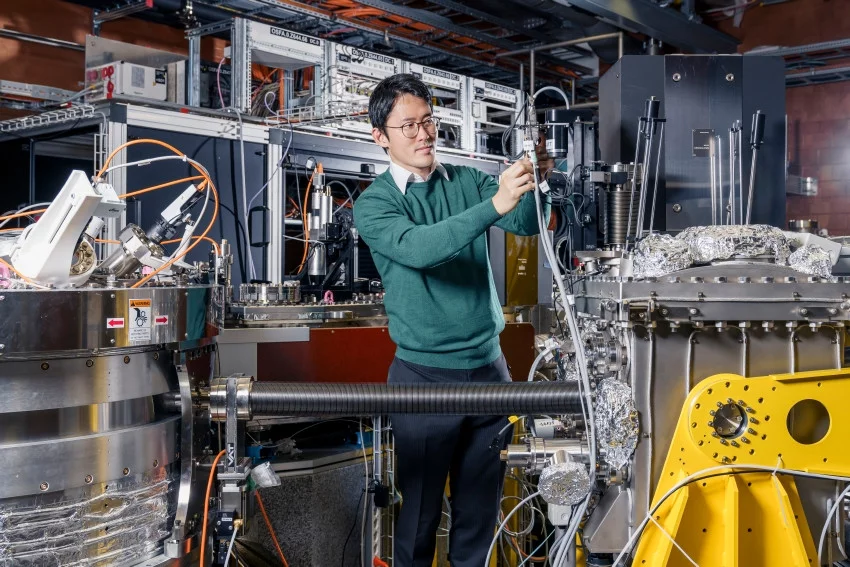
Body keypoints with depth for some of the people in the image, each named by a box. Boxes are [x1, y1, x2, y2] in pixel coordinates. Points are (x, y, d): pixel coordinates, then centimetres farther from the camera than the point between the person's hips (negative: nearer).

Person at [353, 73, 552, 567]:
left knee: (481, 506, 13)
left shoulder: (469, 181, 7)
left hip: (489, 367, 4)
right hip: (424, 377, -3)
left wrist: (534, 181, -27)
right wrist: (494, 204, -34)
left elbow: (528, 224, -6)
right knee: (420, 511, 7)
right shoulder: (374, 203, -4)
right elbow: (417, 248, -24)